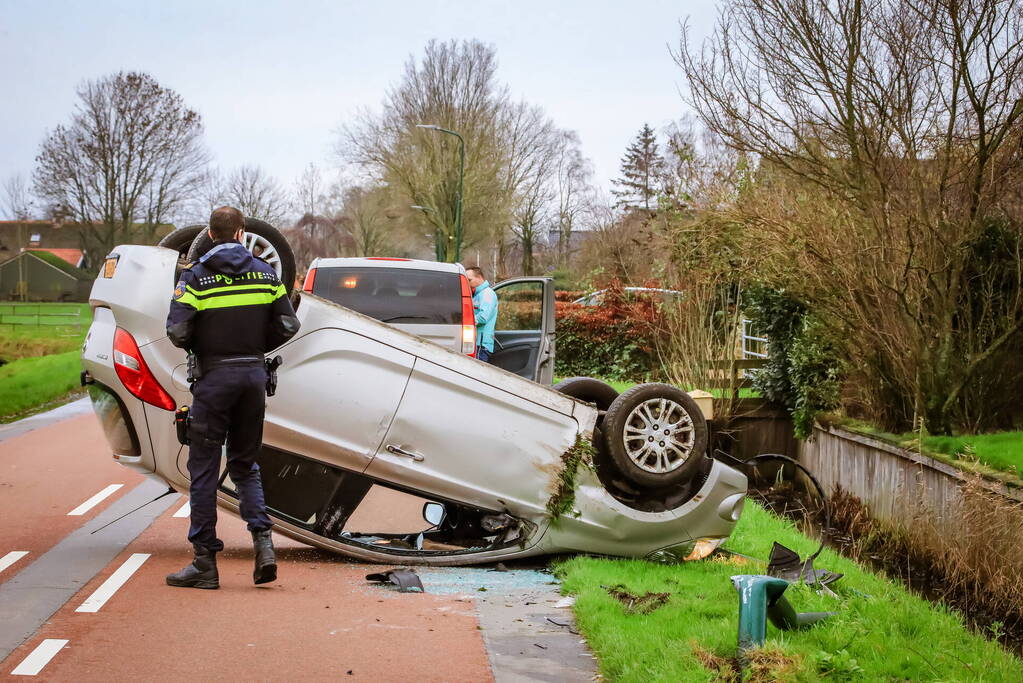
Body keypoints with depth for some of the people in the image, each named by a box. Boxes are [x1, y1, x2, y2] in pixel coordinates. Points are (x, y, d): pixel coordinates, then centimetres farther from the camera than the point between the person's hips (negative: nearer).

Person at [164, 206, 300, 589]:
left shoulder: (197, 276, -6)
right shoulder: (264, 273, 5)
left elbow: (177, 331, -14)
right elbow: (288, 327, 3)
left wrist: (198, 348, 7)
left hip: (214, 375, -4)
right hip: (254, 375, 4)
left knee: (204, 468, 2)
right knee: (245, 465, 16)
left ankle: (205, 562, 3)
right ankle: (263, 540, -3)